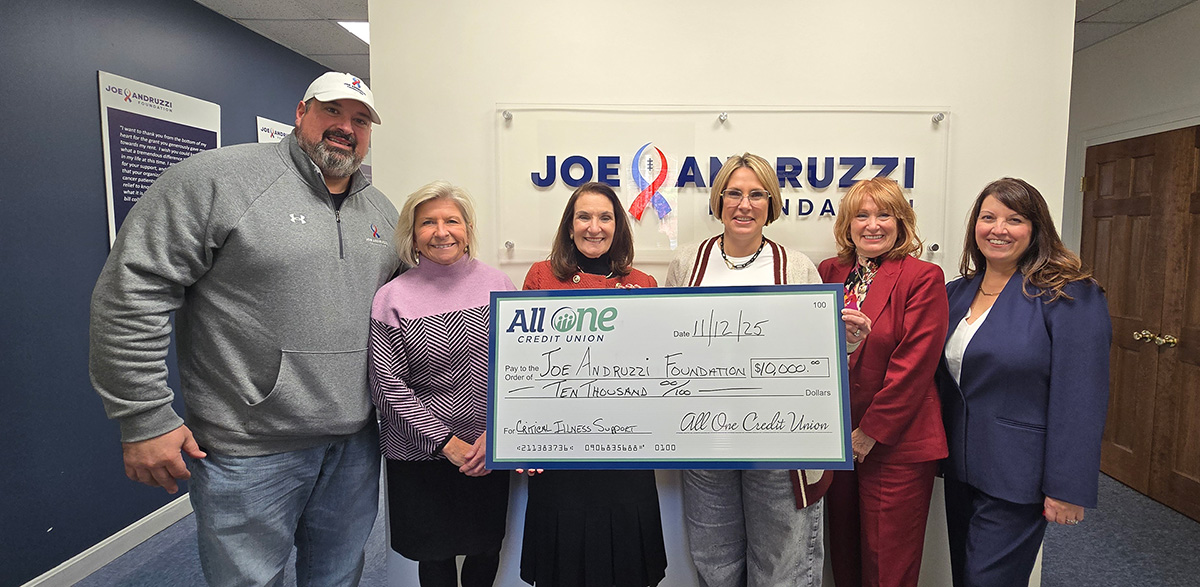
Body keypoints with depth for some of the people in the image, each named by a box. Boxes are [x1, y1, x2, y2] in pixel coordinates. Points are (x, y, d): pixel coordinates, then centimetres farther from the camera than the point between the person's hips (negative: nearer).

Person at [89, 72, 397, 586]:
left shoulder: (382, 211, 10)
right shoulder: (218, 178, -10)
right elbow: (131, 289, -13)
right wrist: (144, 419, -14)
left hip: (356, 445, 6)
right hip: (249, 453, -5)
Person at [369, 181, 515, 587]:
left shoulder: (497, 284, -1)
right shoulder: (393, 298, -8)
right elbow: (388, 387, -9)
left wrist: (494, 434, -9)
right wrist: (447, 444, -12)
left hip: (490, 451, 2)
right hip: (421, 456, -2)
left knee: (487, 552, 15)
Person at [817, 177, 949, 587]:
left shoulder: (923, 278, -8)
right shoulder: (828, 273, 6)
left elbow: (912, 367, -13)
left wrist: (870, 433, -12)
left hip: (896, 443, -4)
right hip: (835, 439, 5)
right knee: (843, 552, 18)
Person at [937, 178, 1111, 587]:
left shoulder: (1068, 296, -12)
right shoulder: (956, 293, 7)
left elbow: (1080, 400, -16)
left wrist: (1067, 488, -17)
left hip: (1015, 480, -6)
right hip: (960, 468, 6)